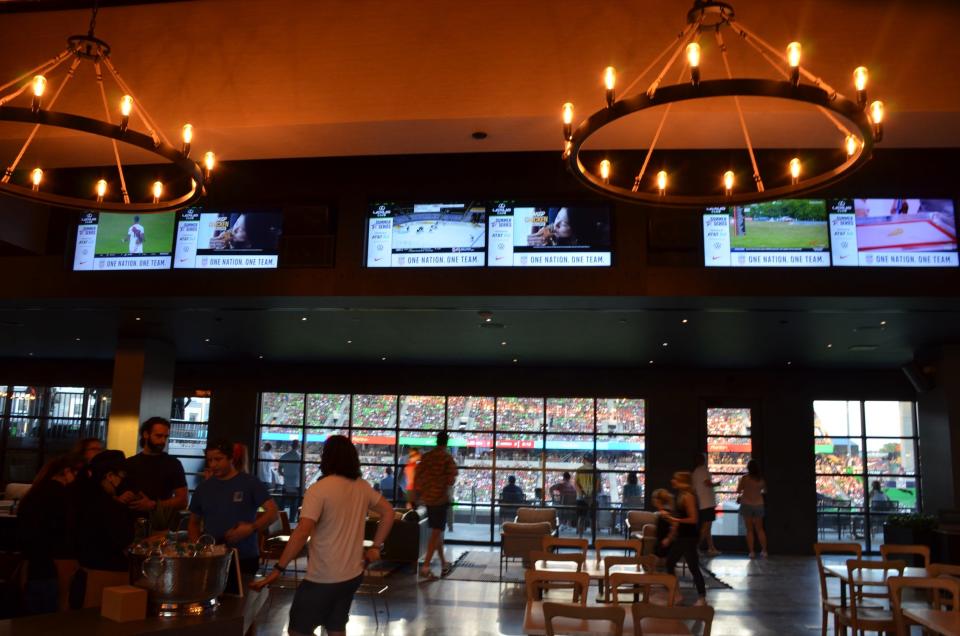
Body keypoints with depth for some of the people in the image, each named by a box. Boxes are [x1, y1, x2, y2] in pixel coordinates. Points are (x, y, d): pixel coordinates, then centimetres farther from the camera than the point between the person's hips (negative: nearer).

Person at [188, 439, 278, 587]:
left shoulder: (250, 483, -3)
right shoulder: (203, 487, 9)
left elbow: (273, 512, -7)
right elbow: (193, 522, 18)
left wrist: (252, 528, -23)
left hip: (244, 559, -3)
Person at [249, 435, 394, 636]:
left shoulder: (319, 489, -17)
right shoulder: (363, 487, 3)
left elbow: (302, 532, -24)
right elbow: (388, 512, 10)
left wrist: (278, 569, -20)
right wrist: (376, 547, 11)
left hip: (323, 578, -7)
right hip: (353, 574, 7)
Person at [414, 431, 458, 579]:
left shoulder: (426, 457, 7)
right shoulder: (447, 458, -9)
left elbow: (417, 477, 8)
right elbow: (451, 479, -17)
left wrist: (418, 494, 18)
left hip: (427, 498, 6)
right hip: (441, 498, -6)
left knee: (437, 530, 18)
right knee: (436, 532, -4)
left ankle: (443, 563, 29)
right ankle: (425, 566, -14)